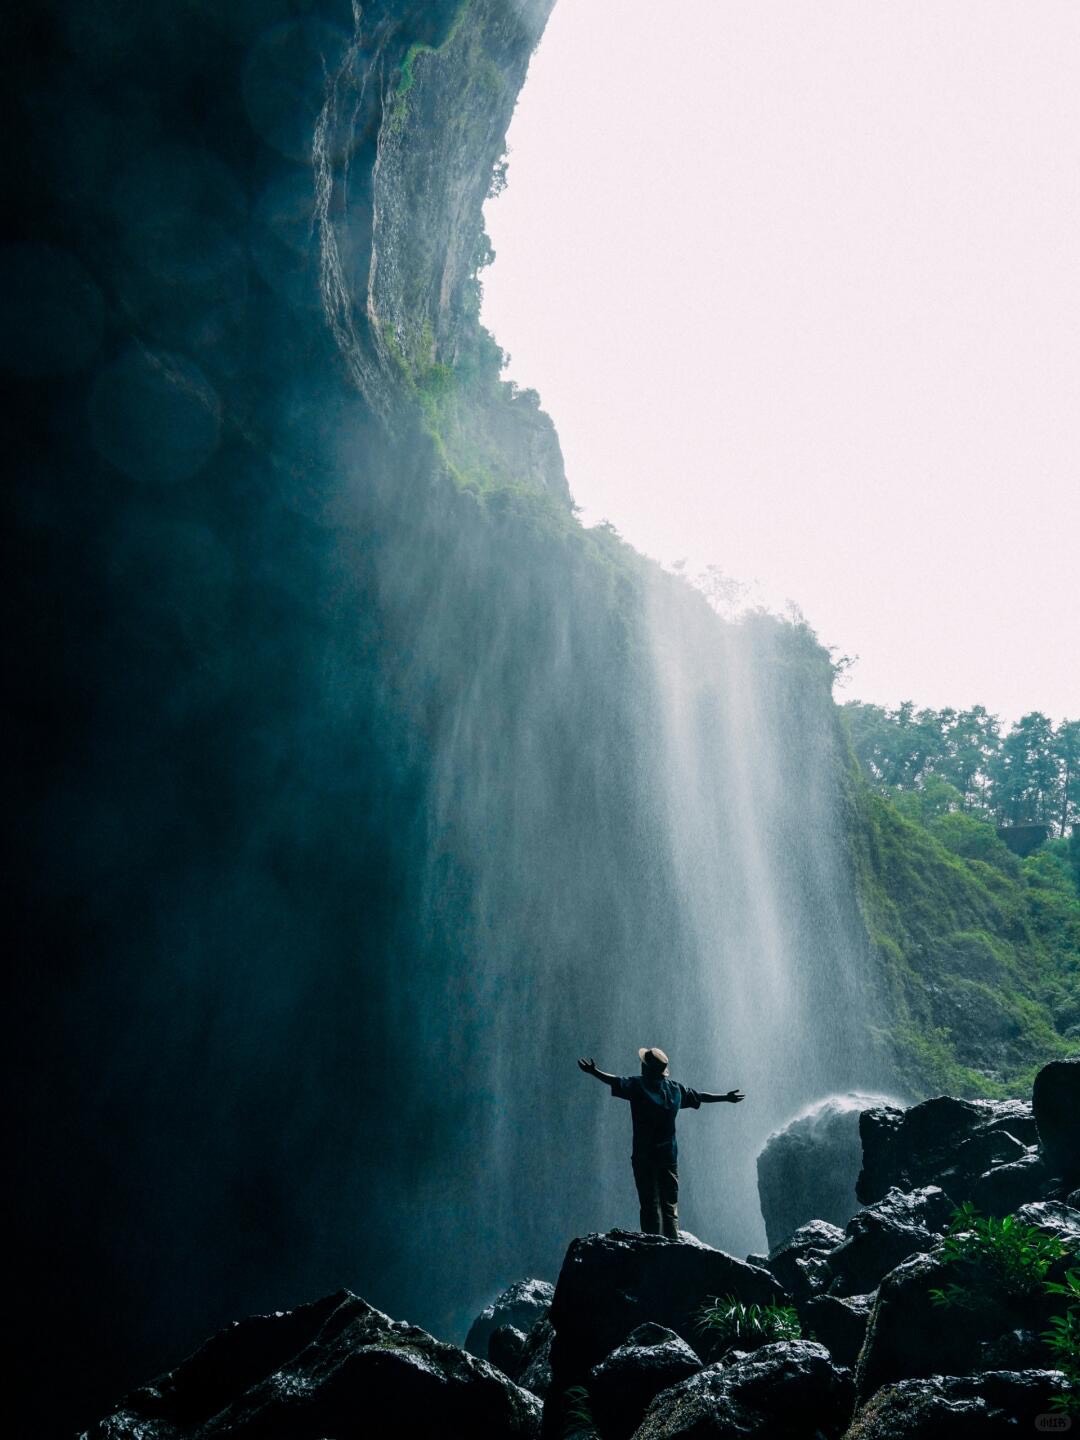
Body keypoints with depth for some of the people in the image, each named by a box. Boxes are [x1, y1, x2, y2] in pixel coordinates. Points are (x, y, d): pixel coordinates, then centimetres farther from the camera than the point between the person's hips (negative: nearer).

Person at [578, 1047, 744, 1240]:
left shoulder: (637, 1084, -8)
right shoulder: (676, 1088, 8)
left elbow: (616, 1082, -24)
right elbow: (701, 1096, 19)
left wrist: (594, 1072, -29)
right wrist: (726, 1097, 33)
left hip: (644, 1157, -4)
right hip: (669, 1157, 4)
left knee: (650, 1206, -2)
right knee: (670, 1207, 11)